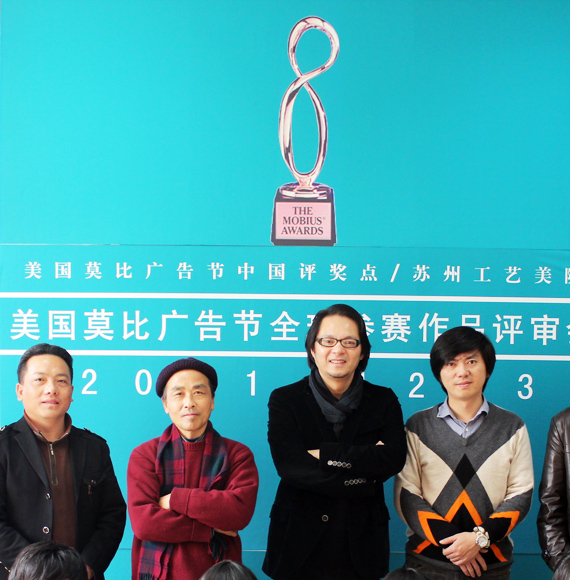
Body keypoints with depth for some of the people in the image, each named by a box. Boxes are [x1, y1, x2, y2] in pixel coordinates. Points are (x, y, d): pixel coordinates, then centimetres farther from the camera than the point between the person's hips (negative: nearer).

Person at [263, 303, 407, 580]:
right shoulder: (284, 399, 0)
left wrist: (325, 454, -16)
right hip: (300, 545, -1)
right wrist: (363, 482, -14)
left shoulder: (383, 400, 5)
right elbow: (290, 467, -14)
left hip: (361, 546, 1)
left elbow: (394, 459, -11)